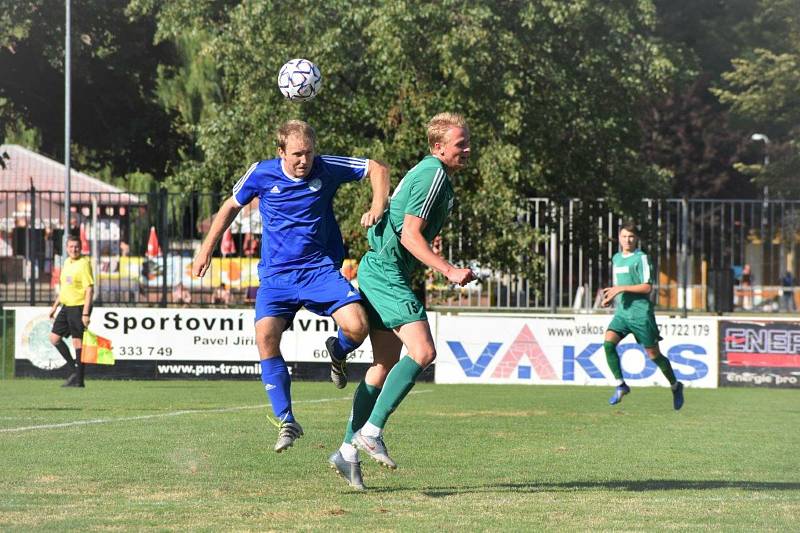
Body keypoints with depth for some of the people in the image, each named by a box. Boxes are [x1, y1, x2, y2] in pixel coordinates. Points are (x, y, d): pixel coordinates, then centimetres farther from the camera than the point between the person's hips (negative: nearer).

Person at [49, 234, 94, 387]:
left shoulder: (84, 263, -13)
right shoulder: (67, 262, 13)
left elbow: (90, 289, -17)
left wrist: (86, 313, -22)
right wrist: (55, 306, 23)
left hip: (79, 307, -9)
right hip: (66, 306, 9)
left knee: (77, 342, -5)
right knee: (54, 337, 10)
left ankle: (78, 379, 2)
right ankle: (74, 368, 19)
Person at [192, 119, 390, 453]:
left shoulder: (326, 169, -5)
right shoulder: (261, 174, -2)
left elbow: (377, 168, 5)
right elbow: (232, 205, 16)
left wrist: (378, 206, -11)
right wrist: (207, 248, 16)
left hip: (320, 270, 0)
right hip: (276, 276, 0)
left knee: (357, 325, -24)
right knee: (265, 335, -24)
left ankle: (338, 353, 16)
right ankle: (286, 422, -14)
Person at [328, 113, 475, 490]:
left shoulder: (429, 172, 17)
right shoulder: (434, 176, -15)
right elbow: (410, 235, -20)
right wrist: (448, 271, -24)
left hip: (379, 271, 11)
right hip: (386, 272, -11)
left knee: (385, 366, 10)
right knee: (422, 351, -19)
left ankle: (348, 451, 13)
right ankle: (371, 431, -17)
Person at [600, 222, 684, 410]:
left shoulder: (641, 258, -7)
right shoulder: (616, 259, 15)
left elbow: (647, 287, -14)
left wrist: (621, 289, -21)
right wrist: (610, 298, 8)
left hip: (641, 312, -6)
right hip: (621, 312, 6)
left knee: (653, 354, 2)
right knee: (608, 342, -19)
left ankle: (675, 386, 24)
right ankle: (620, 385, -12)